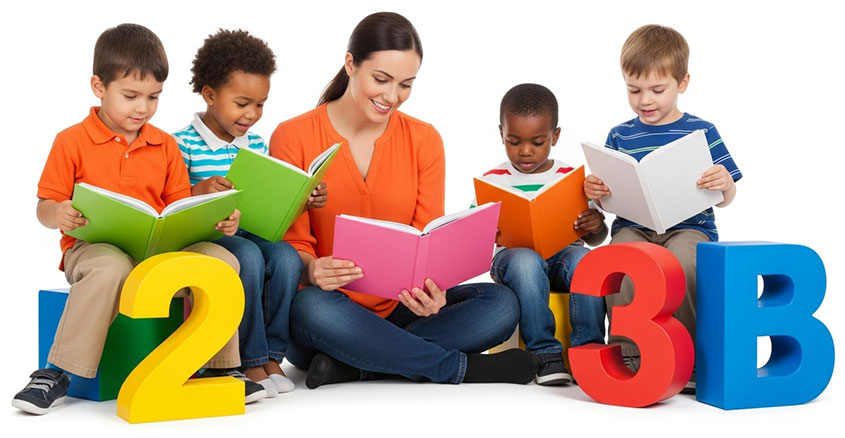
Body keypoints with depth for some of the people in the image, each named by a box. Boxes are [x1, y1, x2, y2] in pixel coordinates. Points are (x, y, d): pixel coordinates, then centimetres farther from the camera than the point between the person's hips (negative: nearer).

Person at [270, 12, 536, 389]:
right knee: (313, 306, -38)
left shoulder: (424, 140, 6)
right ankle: (460, 368, -22)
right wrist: (310, 271, -30)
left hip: (398, 311, 3)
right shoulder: (293, 138, -2)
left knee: (501, 305, -20)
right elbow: (291, 243, -4)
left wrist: (431, 290, -23)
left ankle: (350, 366, -26)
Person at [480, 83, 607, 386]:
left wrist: (596, 226, -13)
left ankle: (588, 348, -25)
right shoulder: (493, 180, 6)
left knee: (584, 259, -33)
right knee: (524, 262, -37)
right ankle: (544, 352, -28)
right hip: (513, 256, -1)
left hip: (562, 253, 2)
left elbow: (595, 239, 12)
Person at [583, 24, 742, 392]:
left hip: (689, 226, -1)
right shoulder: (620, 136, 14)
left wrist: (724, 184, -15)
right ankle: (627, 353, -21)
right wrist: (594, 191, -8)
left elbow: (725, 199, 9)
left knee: (681, 261, -35)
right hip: (633, 227, 2)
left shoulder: (701, 132, 8)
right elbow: (610, 195, 15)